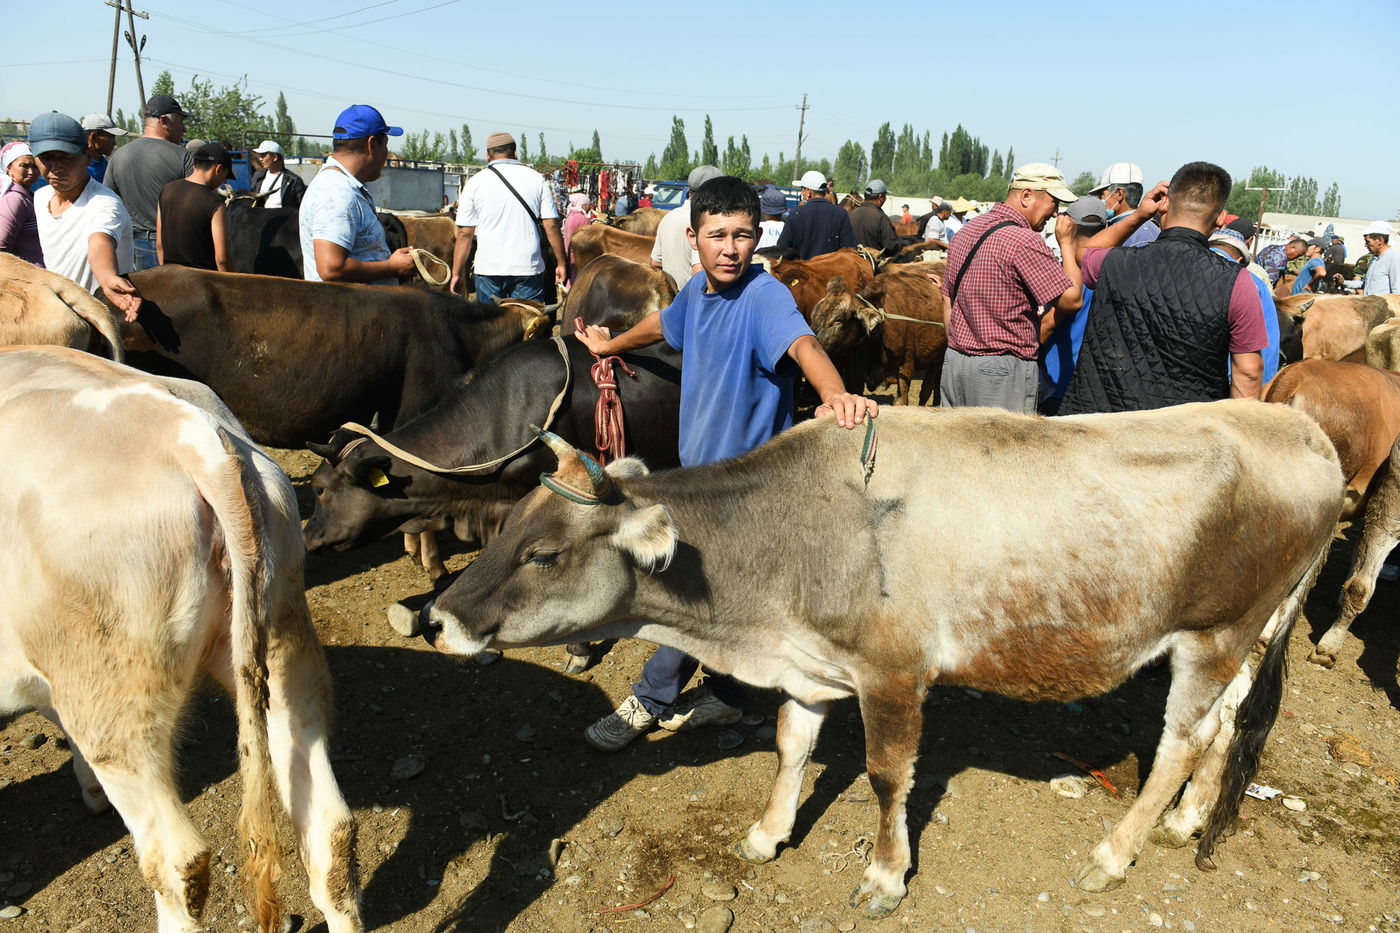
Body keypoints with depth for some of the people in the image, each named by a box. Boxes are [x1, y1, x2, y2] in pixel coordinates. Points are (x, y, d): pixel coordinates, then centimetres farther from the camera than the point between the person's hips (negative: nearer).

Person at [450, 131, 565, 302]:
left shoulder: (475, 183, 3)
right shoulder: (536, 179, 3)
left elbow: (464, 233, 2)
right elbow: (552, 226, 0)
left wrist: (456, 273, 7)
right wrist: (561, 264, 9)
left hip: (488, 270, 0)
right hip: (529, 268, 0)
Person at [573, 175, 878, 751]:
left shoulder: (765, 296, -21)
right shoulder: (697, 291, 2)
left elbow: (803, 343, -40)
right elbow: (663, 325, 24)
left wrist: (835, 394, -61)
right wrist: (609, 345, 40)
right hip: (701, 468, 7)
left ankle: (650, 701, 21)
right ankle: (725, 697, 35)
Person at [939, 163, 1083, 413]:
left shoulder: (966, 230, 11)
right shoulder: (1025, 242, -15)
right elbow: (1071, 300, -14)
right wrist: (1066, 243, -3)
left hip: (954, 360, 8)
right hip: (1005, 371, -8)